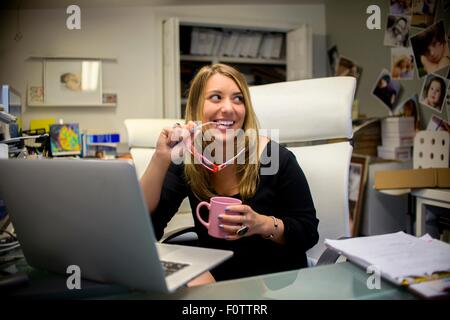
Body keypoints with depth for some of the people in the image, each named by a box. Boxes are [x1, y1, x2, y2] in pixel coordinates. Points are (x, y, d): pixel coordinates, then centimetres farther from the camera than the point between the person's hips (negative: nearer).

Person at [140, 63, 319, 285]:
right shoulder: (185, 161, -5)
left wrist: (264, 225, -28)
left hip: (277, 278, -2)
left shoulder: (277, 159, -15)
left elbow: (309, 232, -8)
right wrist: (160, 159, -26)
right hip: (215, 273, 3)